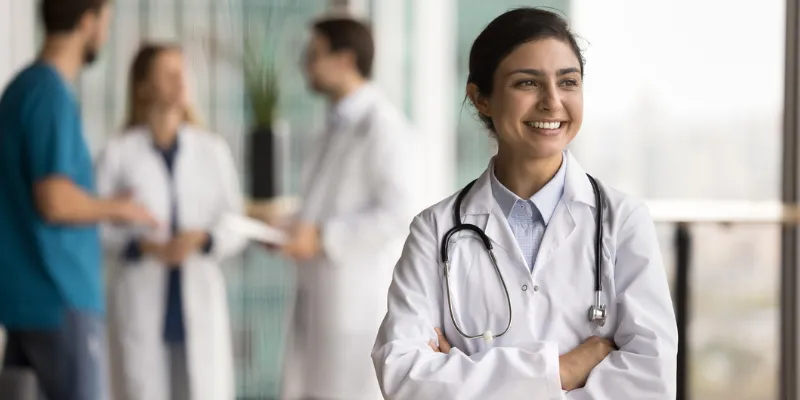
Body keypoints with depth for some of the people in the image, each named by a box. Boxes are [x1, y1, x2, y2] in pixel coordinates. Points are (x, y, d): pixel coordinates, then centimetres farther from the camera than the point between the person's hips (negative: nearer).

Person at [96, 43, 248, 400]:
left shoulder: (214, 150, 4)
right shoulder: (118, 153, -2)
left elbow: (236, 228, 5)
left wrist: (202, 239, -15)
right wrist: (144, 247, -18)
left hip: (200, 304, 2)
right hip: (140, 306, -2)